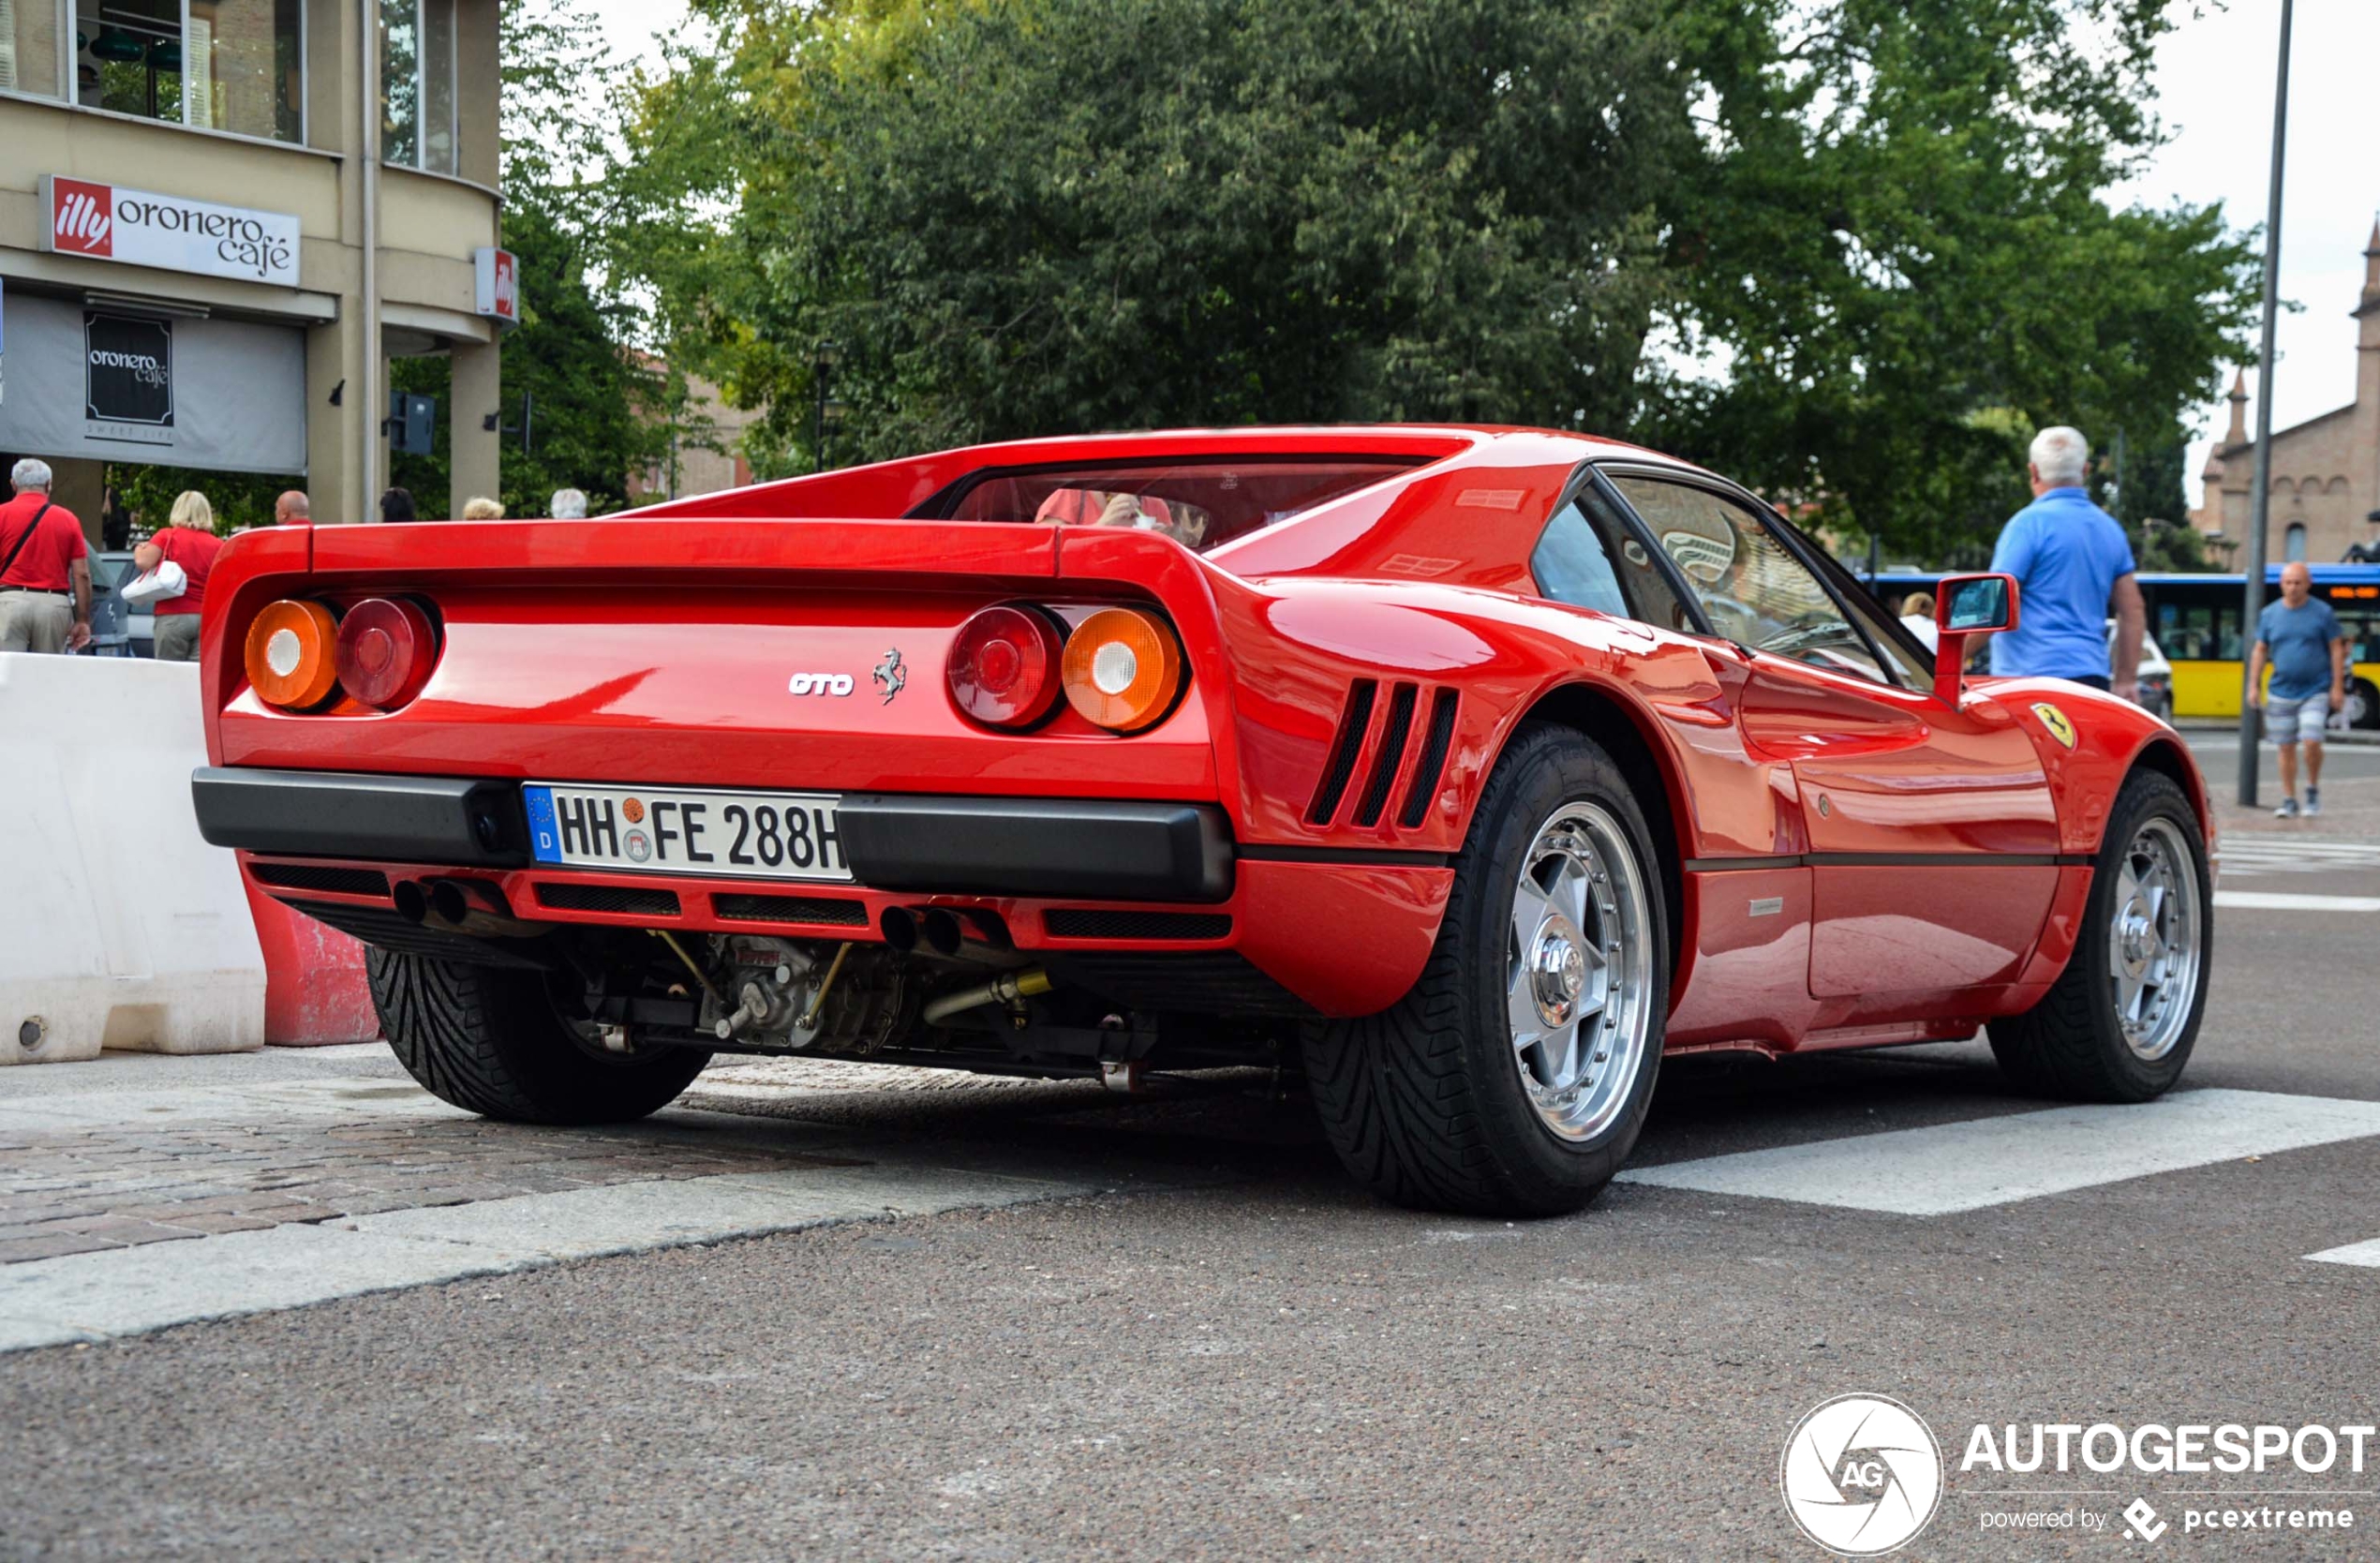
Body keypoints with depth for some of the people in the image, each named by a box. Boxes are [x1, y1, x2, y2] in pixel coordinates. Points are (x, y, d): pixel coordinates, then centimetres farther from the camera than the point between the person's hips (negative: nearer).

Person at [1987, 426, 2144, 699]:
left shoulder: (2030, 523, -6)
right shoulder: (2109, 528, 16)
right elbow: (2133, 612, 17)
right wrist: (2126, 680, 22)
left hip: (2033, 677, -7)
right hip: (2093, 676, 7)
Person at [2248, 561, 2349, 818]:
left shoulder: (2323, 612, -2)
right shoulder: (2269, 613, 5)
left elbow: (2337, 650, 0)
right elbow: (2260, 651, 10)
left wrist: (2338, 687, -5)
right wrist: (2254, 686, 4)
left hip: (2315, 692, -3)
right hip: (2281, 693, 3)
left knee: (2311, 741, -15)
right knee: (2286, 748, 5)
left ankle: (2313, 790, 8)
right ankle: (2288, 801, 13)